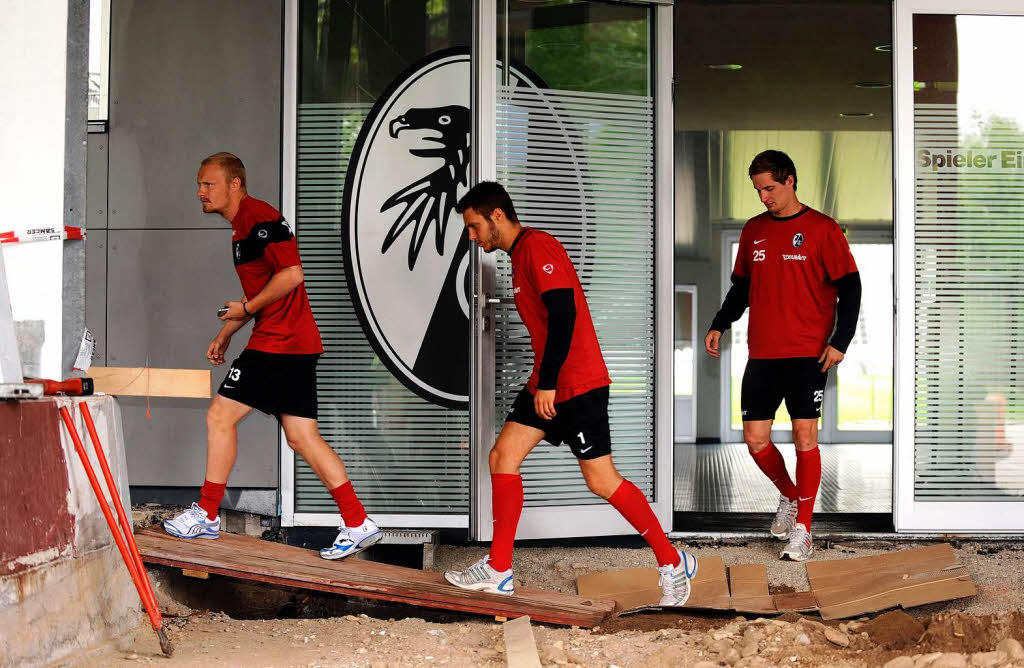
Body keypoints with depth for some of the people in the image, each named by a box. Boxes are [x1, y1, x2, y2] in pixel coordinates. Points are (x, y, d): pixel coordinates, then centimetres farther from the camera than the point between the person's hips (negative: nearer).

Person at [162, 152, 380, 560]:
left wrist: (247, 308, -12)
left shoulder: (259, 218, -11)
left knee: (220, 415, -2)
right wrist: (227, 332, 27)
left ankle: (206, 516, 7)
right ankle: (358, 524, 4)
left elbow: (291, 274, -21)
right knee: (301, 438, 6)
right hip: (296, 345, 10)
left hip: (278, 344, -10)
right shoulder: (242, 228, 21)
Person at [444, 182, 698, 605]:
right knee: (503, 457, 4)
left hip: (579, 386, -10)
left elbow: (564, 315, -24)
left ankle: (673, 563, 7)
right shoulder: (520, 255, 16)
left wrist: (548, 382, -23)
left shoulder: (538, 247, -14)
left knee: (601, 481, -6)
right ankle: (498, 571, 9)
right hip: (547, 385, 10)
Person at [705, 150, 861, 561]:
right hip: (762, 354, 5)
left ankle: (802, 529, 4)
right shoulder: (753, 230, 12)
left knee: (805, 437, -6)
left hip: (808, 354, -5)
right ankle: (789, 496, 30)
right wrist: (719, 325, 9)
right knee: (755, 439, 3)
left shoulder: (822, 229, -3)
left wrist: (840, 341, -12)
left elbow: (849, 288, -4)